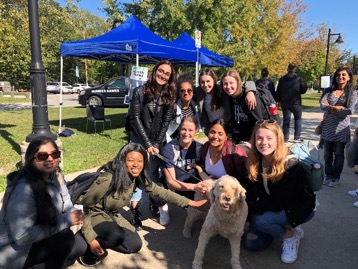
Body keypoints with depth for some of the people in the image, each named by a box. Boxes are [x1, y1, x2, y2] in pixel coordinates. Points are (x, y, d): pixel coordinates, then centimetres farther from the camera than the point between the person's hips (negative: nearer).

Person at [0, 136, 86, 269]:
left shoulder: (56, 175, -5)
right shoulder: (23, 190, -31)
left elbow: (65, 203, 6)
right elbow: (22, 237, -32)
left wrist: (73, 214, -16)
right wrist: (66, 220, -29)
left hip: (38, 238, 8)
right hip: (13, 250, -7)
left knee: (80, 245, -6)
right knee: (65, 236, -25)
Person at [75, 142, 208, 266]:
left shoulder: (138, 178, -11)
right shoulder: (108, 178, -31)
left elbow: (161, 192, -5)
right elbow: (83, 204, -24)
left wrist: (190, 202, -7)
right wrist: (90, 238, -25)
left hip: (111, 215, 7)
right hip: (94, 215, -7)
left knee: (135, 244, 3)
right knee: (118, 237, -34)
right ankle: (88, 248, -5)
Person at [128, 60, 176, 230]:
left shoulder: (170, 96, -2)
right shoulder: (140, 91, -9)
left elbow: (166, 121, -4)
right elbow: (135, 118, -12)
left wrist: (156, 144, -11)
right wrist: (147, 143, -16)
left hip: (159, 141, 2)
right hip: (139, 139, -2)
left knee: (155, 171, 9)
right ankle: (135, 209, 4)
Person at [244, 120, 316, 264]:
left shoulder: (290, 165, -28)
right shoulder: (255, 163, -11)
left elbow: (277, 202, -31)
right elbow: (252, 194, -8)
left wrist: (247, 206, -26)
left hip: (299, 208, -6)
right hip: (271, 207, 6)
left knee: (259, 219, -30)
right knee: (252, 243, -2)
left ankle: (291, 235, -1)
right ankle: (284, 227, 20)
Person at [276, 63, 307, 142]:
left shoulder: (282, 79, 1)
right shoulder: (299, 78, -6)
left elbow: (278, 91, 4)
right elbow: (304, 90, -2)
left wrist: (279, 101, 13)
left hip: (285, 102, 2)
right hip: (296, 102, -2)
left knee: (286, 120, 7)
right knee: (298, 119, 12)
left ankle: (285, 138, 7)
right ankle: (297, 137, 9)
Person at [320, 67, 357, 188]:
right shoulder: (329, 91, 6)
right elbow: (322, 105, -10)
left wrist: (331, 108, -10)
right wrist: (339, 108, -20)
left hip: (341, 128, -2)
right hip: (327, 127, 2)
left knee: (339, 154, 7)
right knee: (327, 153, 9)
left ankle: (336, 177, 21)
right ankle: (328, 175, 24)